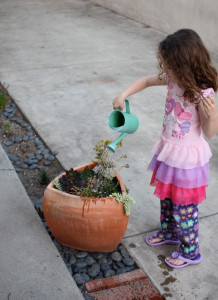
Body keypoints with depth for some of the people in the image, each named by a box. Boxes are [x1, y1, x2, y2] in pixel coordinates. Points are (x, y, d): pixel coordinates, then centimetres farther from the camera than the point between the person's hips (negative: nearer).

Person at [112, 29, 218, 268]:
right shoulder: (173, 79, -7)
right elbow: (147, 80, 11)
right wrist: (124, 95, 0)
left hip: (187, 158, -7)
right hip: (168, 150, 7)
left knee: (184, 207, 7)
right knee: (166, 198, 25)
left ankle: (190, 251, 28)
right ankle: (168, 232, 50)